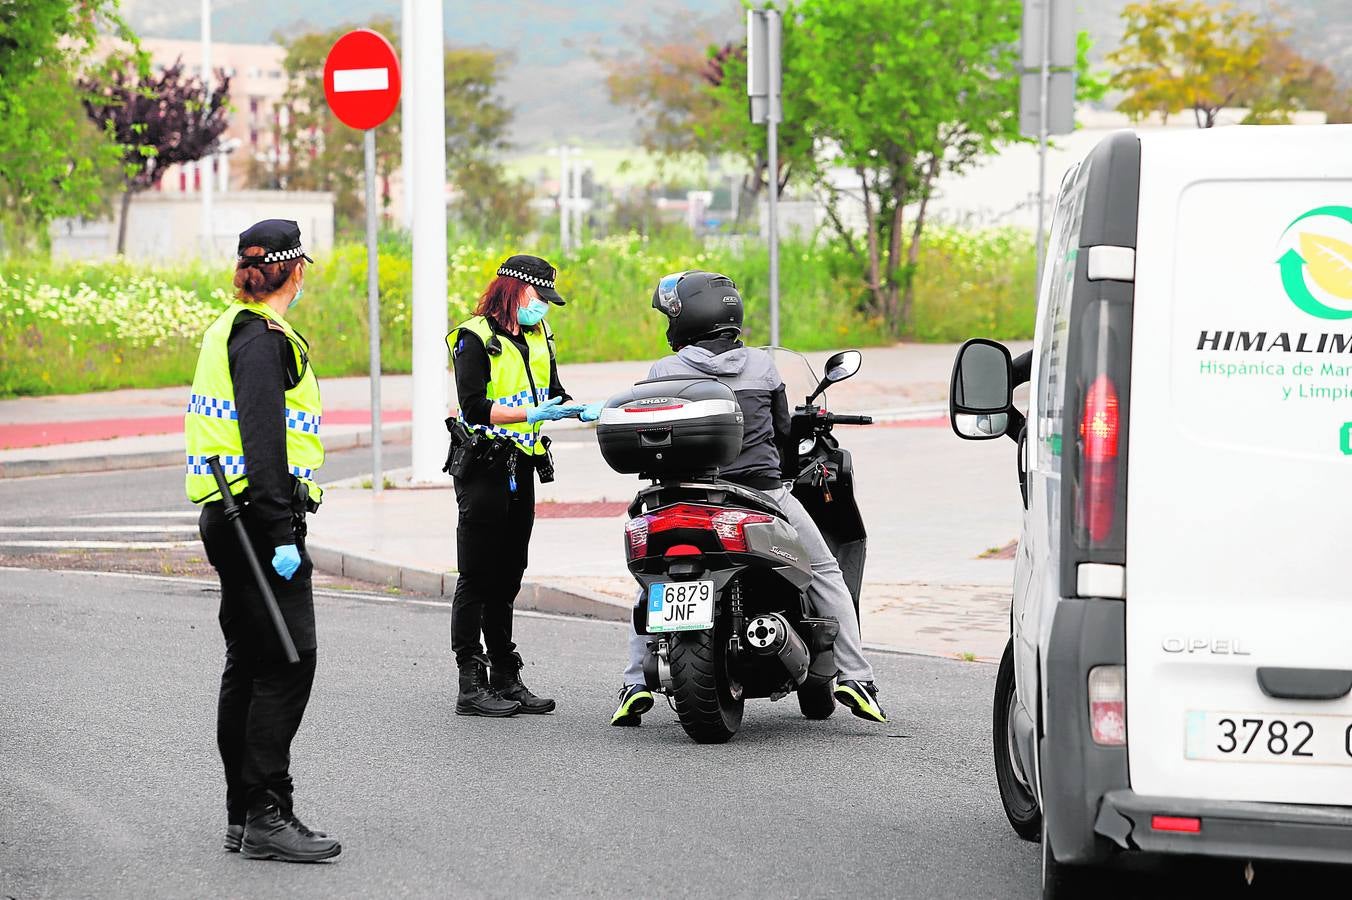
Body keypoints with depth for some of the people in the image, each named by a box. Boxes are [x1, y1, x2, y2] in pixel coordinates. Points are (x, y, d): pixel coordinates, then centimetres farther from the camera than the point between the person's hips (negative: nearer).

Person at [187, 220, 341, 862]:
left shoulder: (231, 329, 17)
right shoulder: (264, 338, -14)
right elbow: (262, 441, -21)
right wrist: (283, 536, -23)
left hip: (227, 514, 11)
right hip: (259, 513, -11)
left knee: (249, 661, 13)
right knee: (288, 660, -10)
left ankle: (242, 813, 17)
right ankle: (267, 815, -12)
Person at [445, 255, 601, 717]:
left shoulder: (538, 337, 16)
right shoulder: (475, 337, -9)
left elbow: (552, 396, 20)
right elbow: (473, 405, -19)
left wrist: (584, 411, 0)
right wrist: (531, 414, -26)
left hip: (521, 468, 8)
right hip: (483, 467, -8)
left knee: (507, 579, 13)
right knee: (477, 579, -6)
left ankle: (505, 679, 18)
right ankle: (471, 687, -5)